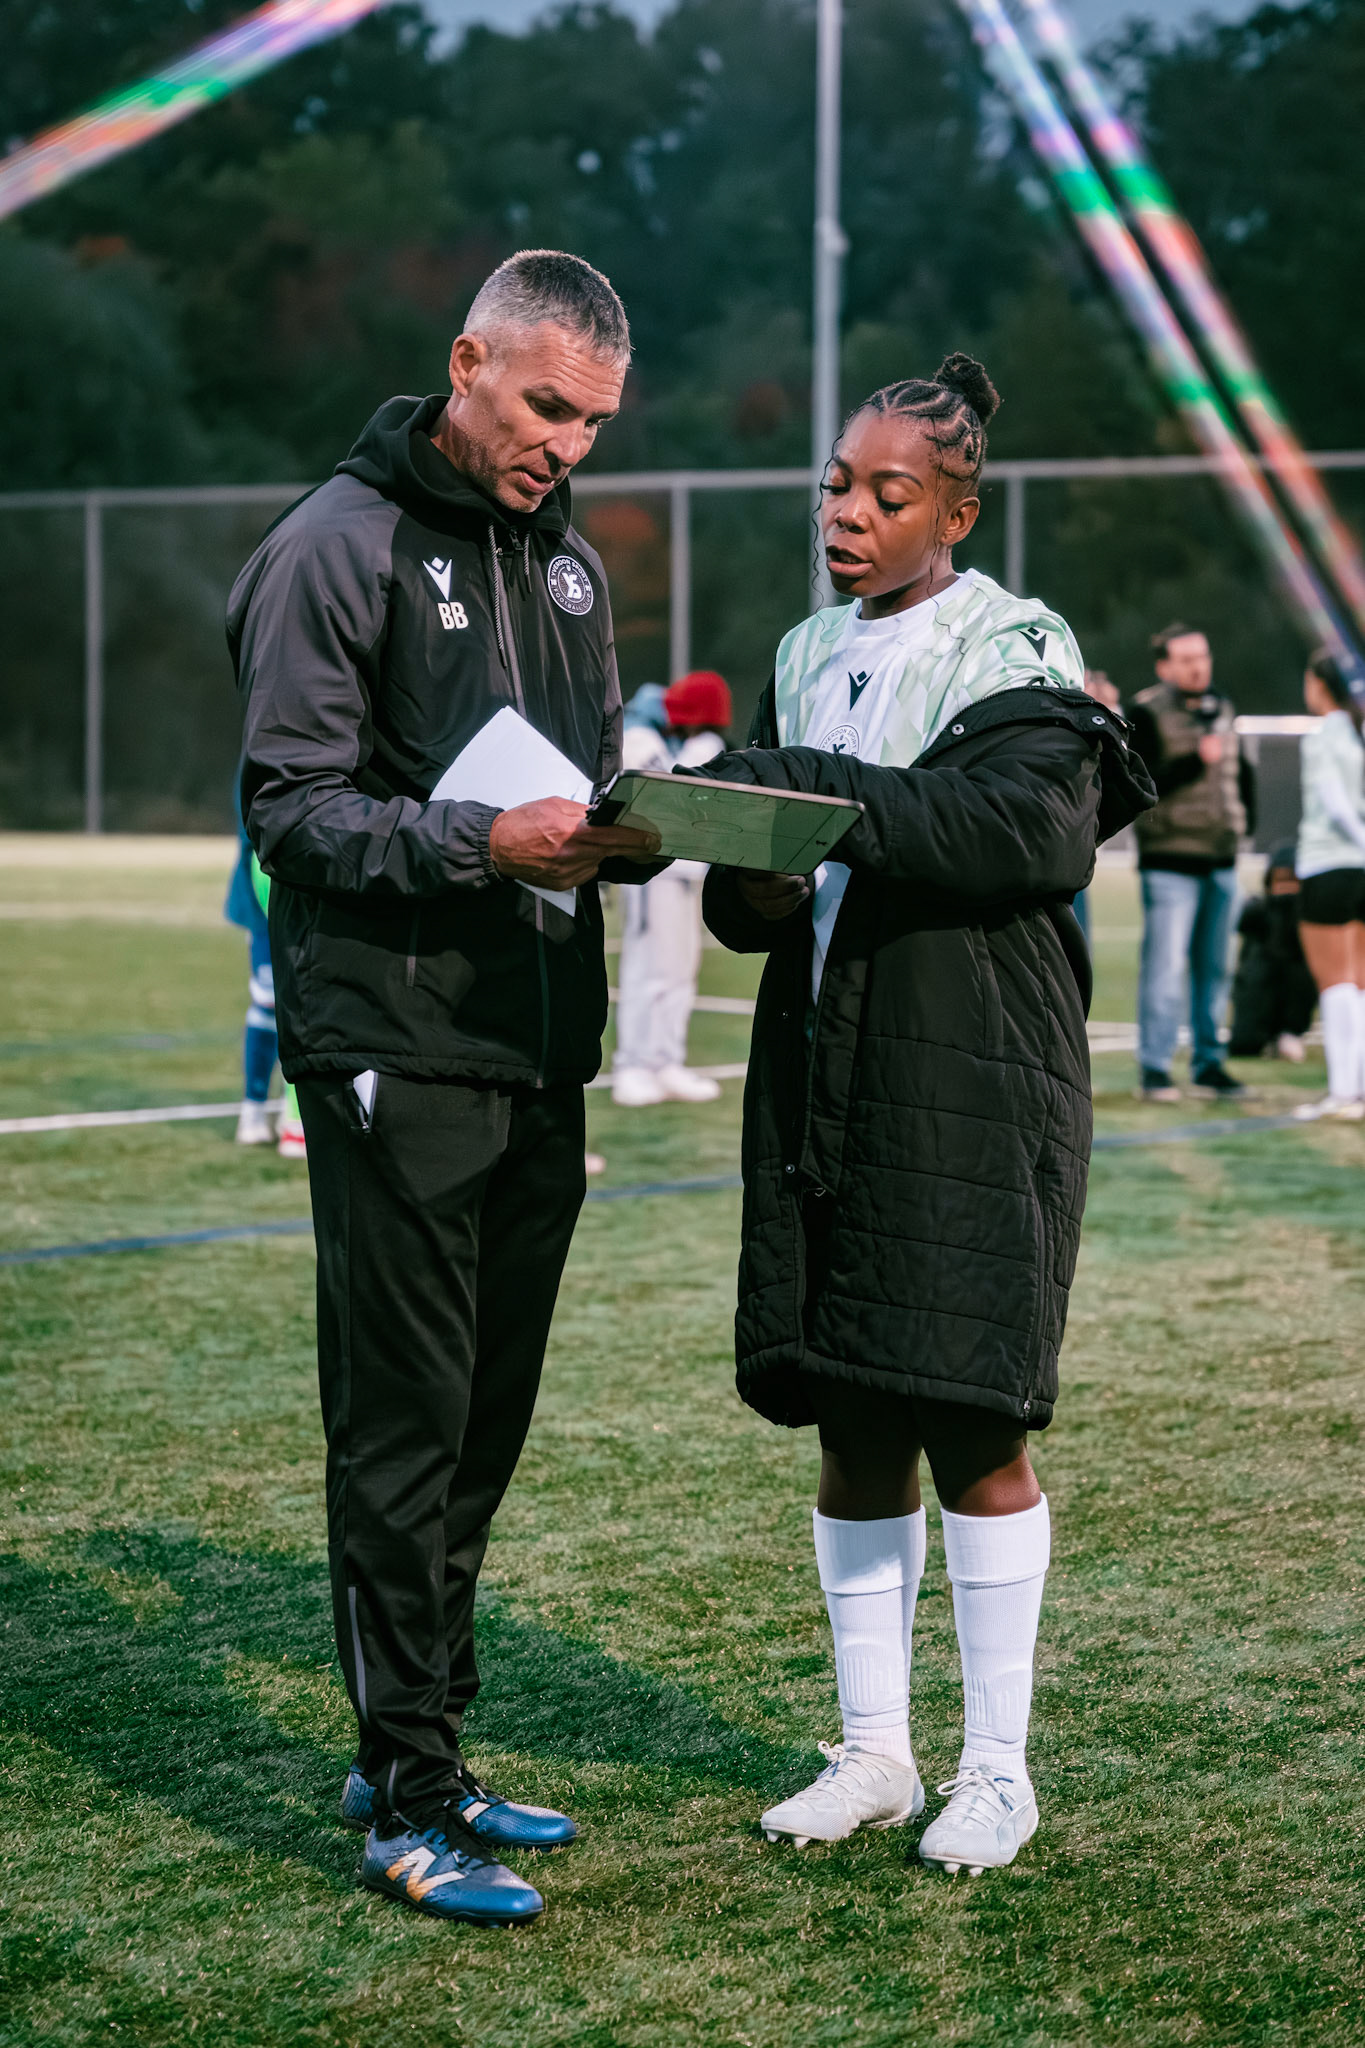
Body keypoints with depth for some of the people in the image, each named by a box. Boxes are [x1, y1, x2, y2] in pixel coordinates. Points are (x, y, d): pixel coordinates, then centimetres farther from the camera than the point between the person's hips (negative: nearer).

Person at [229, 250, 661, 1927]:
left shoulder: (567, 561, 17)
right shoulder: (341, 545, -7)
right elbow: (291, 808, -11)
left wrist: (637, 828, -3)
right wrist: (479, 845, -24)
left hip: (537, 1054, 7)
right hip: (397, 1054, -7)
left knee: (483, 1425, 12)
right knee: (401, 1431, -4)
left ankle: (421, 1755, 23)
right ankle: (404, 1803, 3)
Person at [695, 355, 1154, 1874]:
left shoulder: (1012, 654, -3)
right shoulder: (804, 664, 16)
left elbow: (1042, 829, -21)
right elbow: (745, 896, 16)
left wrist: (828, 794, -26)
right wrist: (749, 888, -9)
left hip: (974, 1090, -5)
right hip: (824, 1083, 6)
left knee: (971, 1425, -3)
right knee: (849, 1432, 8)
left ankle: (999, 1766, 10)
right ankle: (873, 1752, 19)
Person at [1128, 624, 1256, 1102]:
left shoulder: (1222, 710, 14)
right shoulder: (1147, 712, -7)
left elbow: (1242, 770, 27)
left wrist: (1244, 816, 16)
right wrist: (1195, 761, -24)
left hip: (1221, 860, 6)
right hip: (1170, 860, -6)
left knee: (1214, 968, 9)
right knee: (1165, 966, -9)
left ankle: (1208, 1063, 16)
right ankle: (1154, 1068, -5)